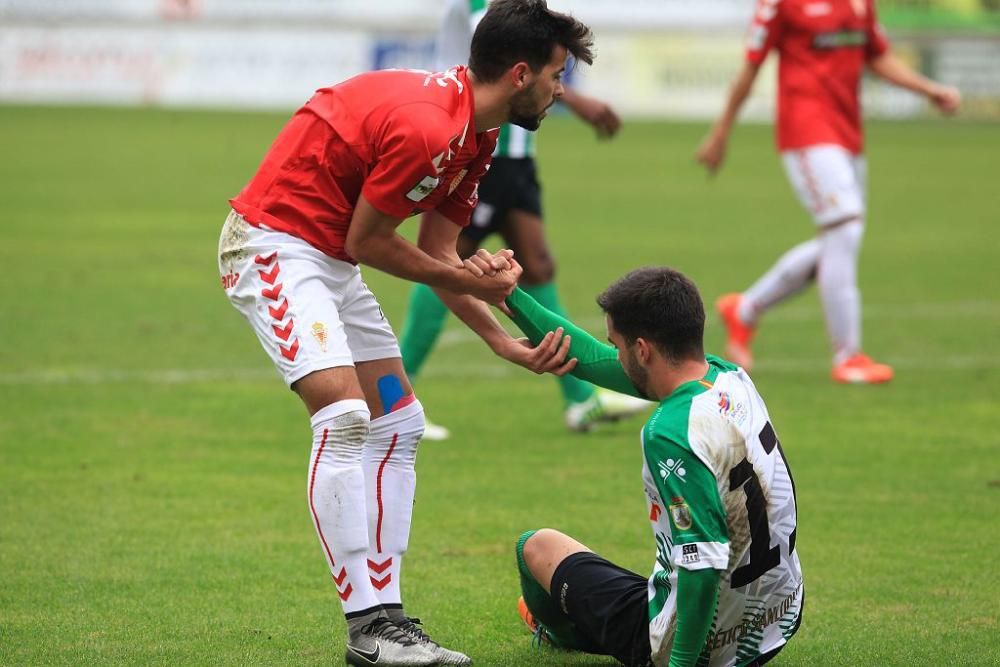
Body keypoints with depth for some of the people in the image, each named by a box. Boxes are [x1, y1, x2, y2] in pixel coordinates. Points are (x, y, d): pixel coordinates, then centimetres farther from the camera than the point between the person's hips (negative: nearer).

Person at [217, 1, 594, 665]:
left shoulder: (475, 137, 7)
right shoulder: (425, 126, -25)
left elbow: (437, 257, 11)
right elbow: (366, 242, -17)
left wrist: (506, 343, 4)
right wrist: (471, 280, -7)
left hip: (329, 259, 11)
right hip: (273, 244, -11)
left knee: (399, 425, 8)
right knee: (344, 416, -23)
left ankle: (385, 611, 7)